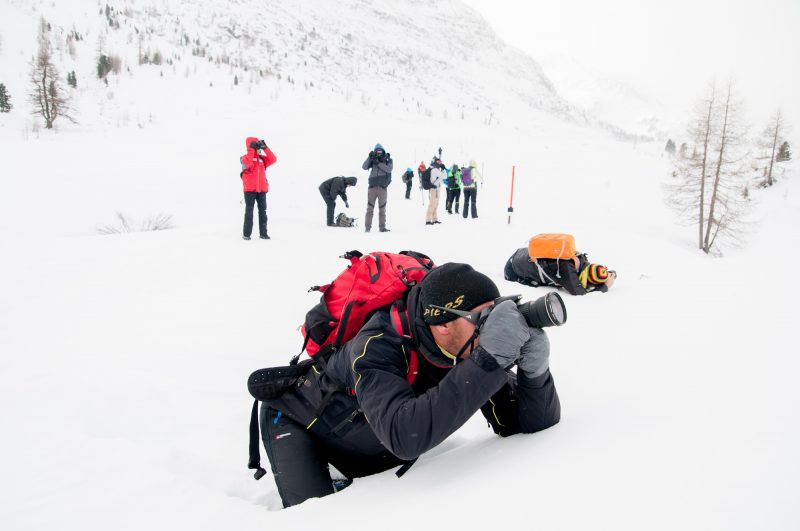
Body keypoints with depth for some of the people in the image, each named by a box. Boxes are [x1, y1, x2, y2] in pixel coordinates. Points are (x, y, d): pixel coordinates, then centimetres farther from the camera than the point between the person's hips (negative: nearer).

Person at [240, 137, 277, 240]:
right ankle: (246, 234, 1)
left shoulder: (262, 158, 15)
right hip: (250, 189, -5)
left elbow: (273, 159, 1)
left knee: (262, 211, 6)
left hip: (262, 189, 5)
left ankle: (263, 233, 11)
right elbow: (247, 162, -22)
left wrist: (265, 148, -5)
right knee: (249, 211, -3)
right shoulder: (245, 157, 1)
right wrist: (252, 149, -20)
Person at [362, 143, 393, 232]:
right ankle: (367, 227, -1)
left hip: (382, 187, 0)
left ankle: (382, 227, 9)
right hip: (372, 187, 0)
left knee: (382, 208, 5)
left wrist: (378, 163, -16)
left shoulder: (388, 160, 7)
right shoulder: (373, 160, 11)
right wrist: (369, 157, -13)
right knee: (370, 207, -2)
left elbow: (389, 169, -12)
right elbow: (364, 167, -2)